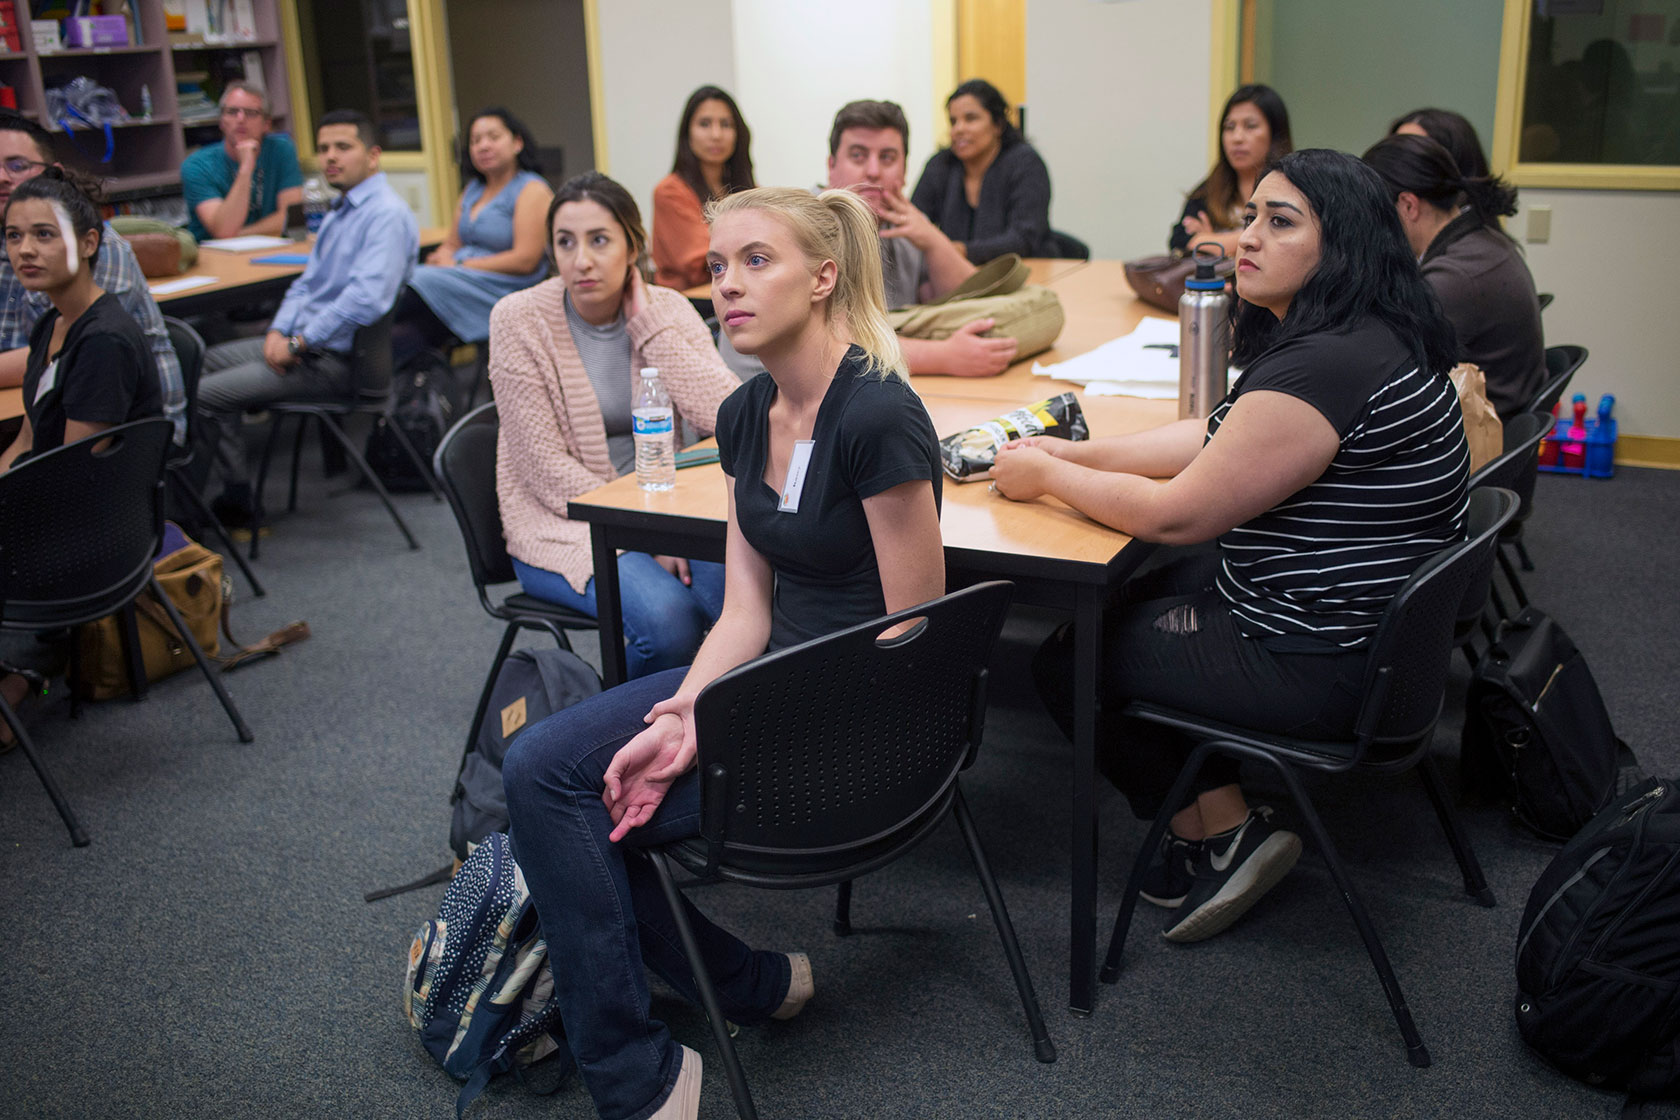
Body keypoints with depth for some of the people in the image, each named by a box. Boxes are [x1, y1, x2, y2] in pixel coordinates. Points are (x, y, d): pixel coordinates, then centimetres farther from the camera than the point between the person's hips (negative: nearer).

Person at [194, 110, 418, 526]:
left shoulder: (387, 215, -19)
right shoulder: (340, 214, 16)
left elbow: (366, 299, -31)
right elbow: (307, 283, 19)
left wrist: (298, 343, -23)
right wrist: (278, 332, 0)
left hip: (335, 360, -11)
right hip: (305, 342, 11)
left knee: (206, 396, -10)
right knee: (203, 361, 18)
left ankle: (236, 500, 8)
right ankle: (189, 494, 21)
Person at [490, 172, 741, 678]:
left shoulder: (668, 310, 0)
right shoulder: (519, 319, -8)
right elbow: (546, 466, -13)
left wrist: (647, 322, -14)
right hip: (561, 524, -3)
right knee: (668, 616, -30)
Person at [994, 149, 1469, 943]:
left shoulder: (1326, 367, -27)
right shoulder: (1366, 338, 6)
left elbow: (1176, 516, -22)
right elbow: (1213, 439, 13)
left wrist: (1047, 476, -8)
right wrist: (1078, 453, 6)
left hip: (1329, 667, -10)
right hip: (1359, 620, 10)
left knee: (1066, 660, 3)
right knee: (1135, 591, 26)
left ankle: (1223, 830, 16)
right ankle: (1212, 826, 24)